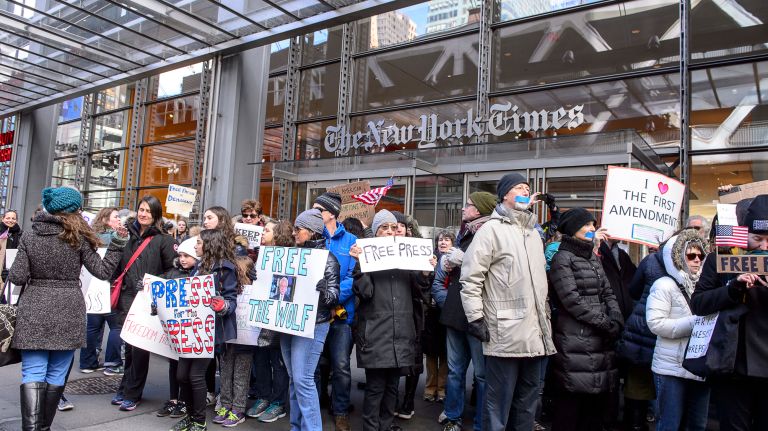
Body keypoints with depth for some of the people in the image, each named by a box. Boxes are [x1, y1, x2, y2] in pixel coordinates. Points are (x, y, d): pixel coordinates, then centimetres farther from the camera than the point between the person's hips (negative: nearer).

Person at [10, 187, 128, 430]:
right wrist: (118, 241, -1)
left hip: (34, 312, 1)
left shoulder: (29, 236, 2)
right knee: (56, 374, 10)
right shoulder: (78, 237, -3)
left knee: (33, 373, 3)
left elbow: (18, 278, -2)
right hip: (67, 313, -1)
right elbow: (102, 272, -5)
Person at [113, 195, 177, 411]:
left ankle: (132, 394, 13)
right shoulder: (129, 235, 11)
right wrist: (115, 287, 12)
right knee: (128, 345, 10)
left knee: (140, 347, 1)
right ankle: (125, 388, 26)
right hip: (127, 298, 4)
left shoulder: (163, 239, -3)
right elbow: (118, 266, 20)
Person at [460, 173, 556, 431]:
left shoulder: (534, 233, 19)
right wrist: (475, 318, -14)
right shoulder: (492, 229, -6)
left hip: (535, 334, 8)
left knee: (527, 402, 17)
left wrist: (545, 317, 21)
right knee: (499, 402, 1)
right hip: (506, 334, -7)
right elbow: (470, 278, -11)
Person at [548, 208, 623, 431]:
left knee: (598, 397, 10)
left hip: (600, 338, 7)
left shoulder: (593, 258, 18)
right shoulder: (563, 258, -6)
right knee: (572, 399, -1)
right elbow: (573, 300, -13)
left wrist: (617, 322, -3)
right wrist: (606, 324, -11)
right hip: (575, 339, -7)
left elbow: (607, 293, 14)